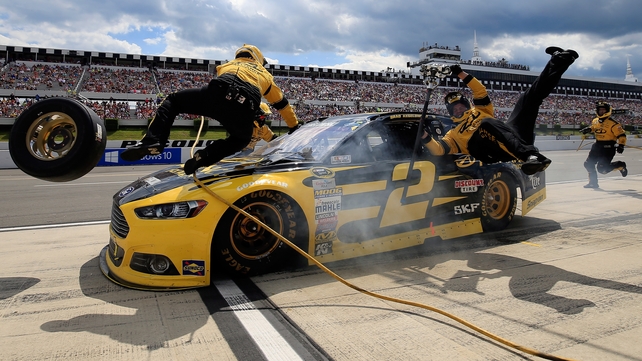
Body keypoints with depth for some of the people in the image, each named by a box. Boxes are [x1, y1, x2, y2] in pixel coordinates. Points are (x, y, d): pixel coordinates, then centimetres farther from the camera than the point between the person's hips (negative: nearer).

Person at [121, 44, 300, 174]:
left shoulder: (228, 65, 43)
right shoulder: (265, 74, 40)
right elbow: (283, 104, 47)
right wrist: (295, 127, 60)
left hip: (219, 93, 0)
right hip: (245, 108, 0)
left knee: (172, 101, 21)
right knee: (241, 139, 30)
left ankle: (152, 141, -3)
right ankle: (204, 156, 4)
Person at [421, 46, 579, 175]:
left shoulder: (479, 109, 34)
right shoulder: (453, 135, 24)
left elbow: (480, 91, 21)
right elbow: (439, 150, 5)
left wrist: (461, 74, 14)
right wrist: (427, 138, -14)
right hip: (496, 153, -4)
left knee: (530, 96, 6)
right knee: (486, 124, -39)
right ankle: (530, 155, -56)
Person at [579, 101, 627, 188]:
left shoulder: (613, 124, -14)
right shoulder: (595, 121, 6)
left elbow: (621, 135, -12)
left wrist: (621, 145, -23)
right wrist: (588, 129, 8)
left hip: (608, 147, -7)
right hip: (597, 145, 7)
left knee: (602, 169, -13)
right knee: (588, 164, 5)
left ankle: (620, 165, 13)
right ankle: (593, 182, 19)